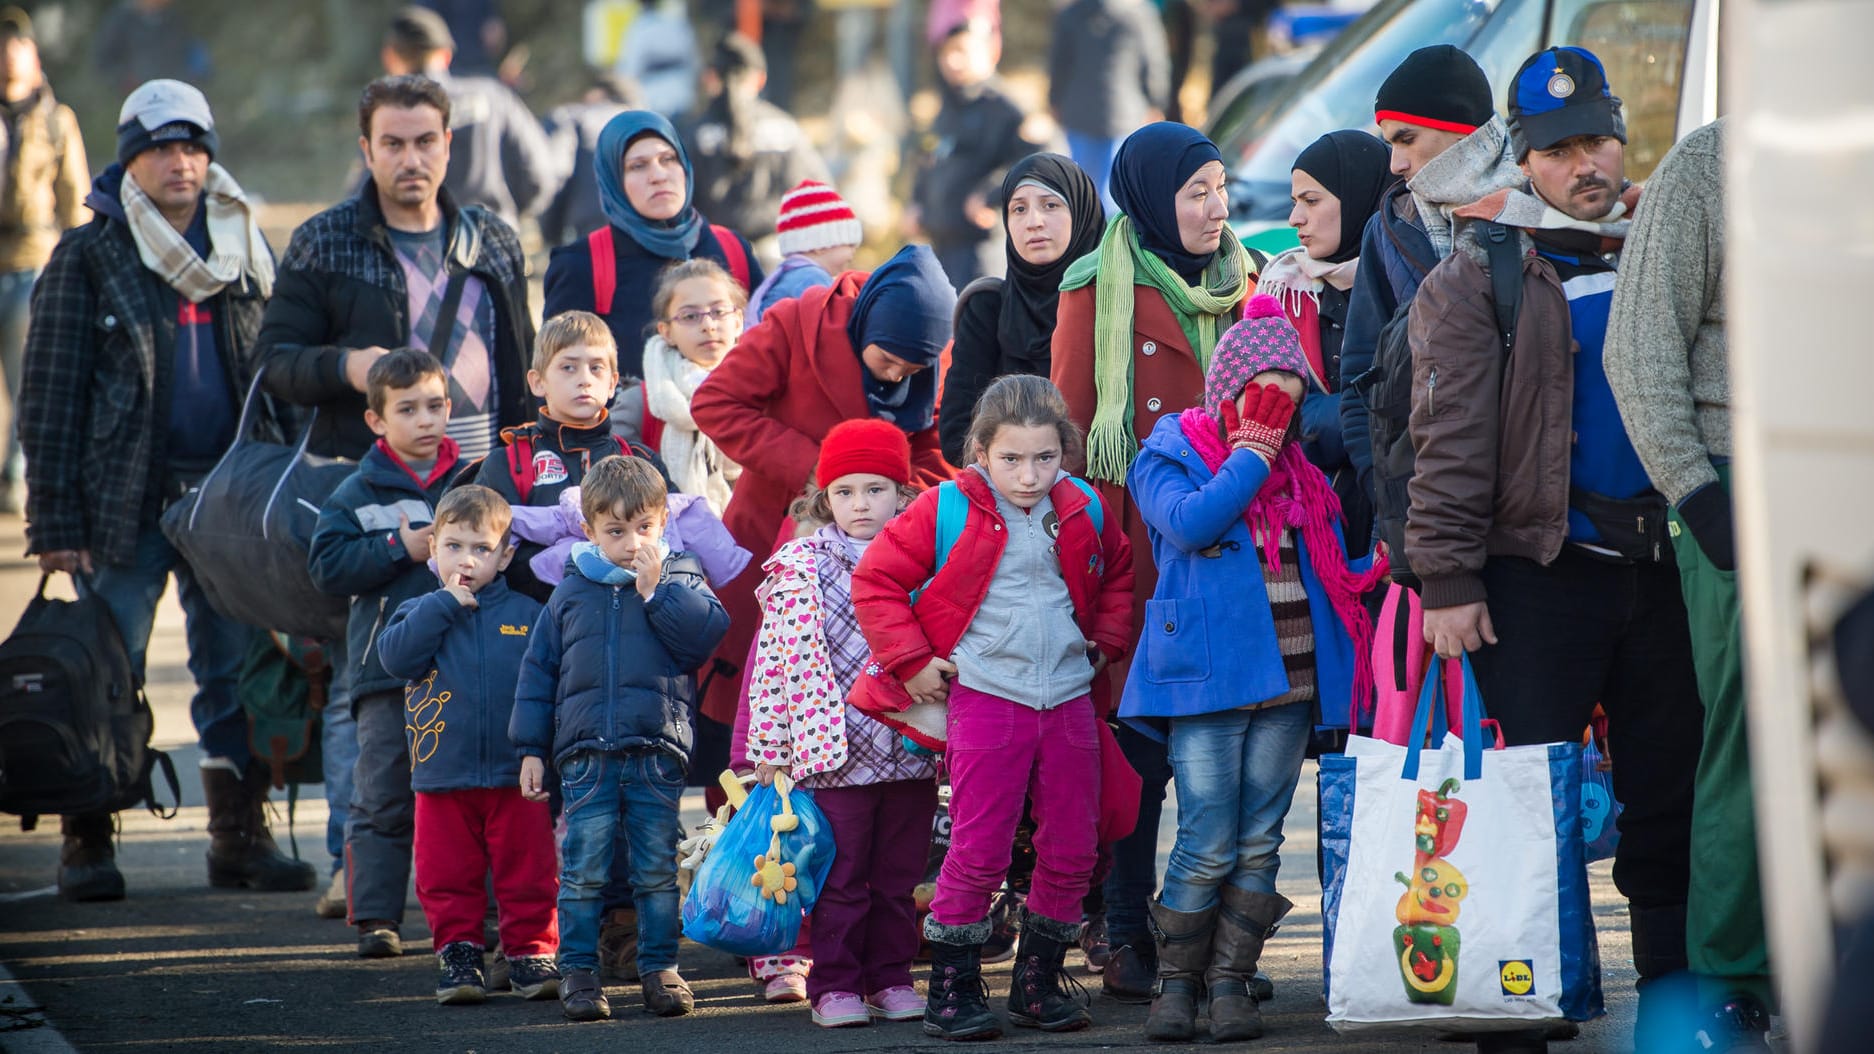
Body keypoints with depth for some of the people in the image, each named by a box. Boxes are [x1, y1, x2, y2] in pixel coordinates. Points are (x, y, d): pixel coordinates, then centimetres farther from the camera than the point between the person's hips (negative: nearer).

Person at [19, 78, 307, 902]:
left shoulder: (245, 251, 12)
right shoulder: (88, 259, 0)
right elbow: (50, 395, -2)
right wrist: (56, 519, -9)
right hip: (126, 506, -3)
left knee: (238, 675, 4)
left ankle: (240, 835, 12)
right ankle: (87, 845, 7)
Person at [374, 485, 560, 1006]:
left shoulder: (527, 616, 3)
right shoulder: (420, 612, 6)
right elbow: (396, 655, -13)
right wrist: (445, 604, -13)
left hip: (516, 779, -1)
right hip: (443, 780, 1)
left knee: (528, 875, 3)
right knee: (447, 878, 5)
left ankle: (530, 953, 12)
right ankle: (457, 955, 15)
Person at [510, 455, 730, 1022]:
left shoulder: (681, 580, 7)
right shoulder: (572, 592, 10)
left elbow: (707, 635, -11)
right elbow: (539, 670, 12)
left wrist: (657, 591, -12)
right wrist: (531, 749, 8)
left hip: (659, 752, -1)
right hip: (585, 755, 1)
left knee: (658, 870, 4)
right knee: (582, 871, 0)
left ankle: (660, 968, 13)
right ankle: (578, 971, 7)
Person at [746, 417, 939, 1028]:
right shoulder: (800, 567, -2)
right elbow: (777, 658, -3)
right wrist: (769, 748, -6)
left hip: (912, 750, 3)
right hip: (834, 752, -3)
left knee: (898, 878, 9)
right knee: (841, 880, 1)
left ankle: (891, 978, 18)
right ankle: (834, 985, 8)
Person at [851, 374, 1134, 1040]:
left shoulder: (1083, 513, 6)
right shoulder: (947, 512, -7)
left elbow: (1116, 571, 26)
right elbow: (876, 580, -3)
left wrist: (1108, 640, 14)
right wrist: (910, 662, -5)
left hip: (1069, 698, 5)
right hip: (985, 700, -4)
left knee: (1073, 851, 6)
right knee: (978, 853, -6)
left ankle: (1037, 983, 20)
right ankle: (952, 990, 4)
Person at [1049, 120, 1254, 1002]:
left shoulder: (1238, 284, 15)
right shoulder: (1100, 290, 0)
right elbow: (1067, 425, -1)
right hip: (1135, 545, -4)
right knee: (1139, 731, -3)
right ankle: (1127, 937, 4)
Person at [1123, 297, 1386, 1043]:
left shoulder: (1298, 473, 17)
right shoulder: (1170, 457, 2)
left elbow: (1330, 573, 23)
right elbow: (1190, 522, -19)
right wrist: (1251, 454, -9)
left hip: (1290, 679, 5)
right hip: (1210, 676, -5)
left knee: (1259, 844, 3)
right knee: (1208, 846, -8)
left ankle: (1231, 982, 7)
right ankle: (1176, 984, 2)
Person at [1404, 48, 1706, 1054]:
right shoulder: (1479, 272, 0)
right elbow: (1448, 436, -5)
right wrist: (1447, 579, -12)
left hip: (1664, 566, 4)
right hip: (1539, 571, -4)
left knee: (1668, 797, 7)